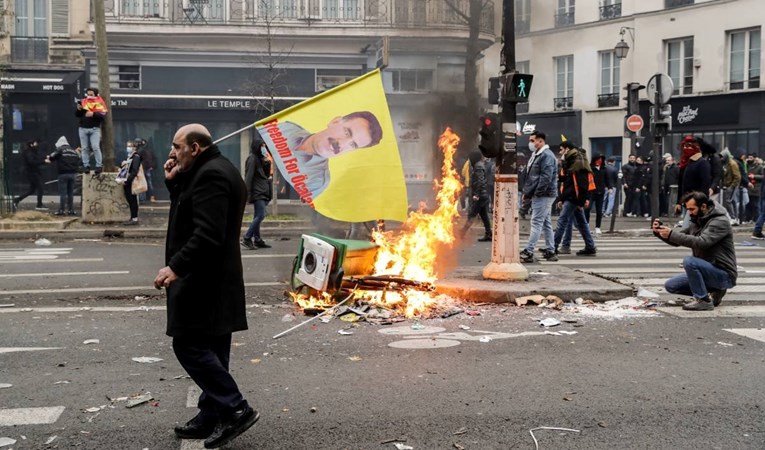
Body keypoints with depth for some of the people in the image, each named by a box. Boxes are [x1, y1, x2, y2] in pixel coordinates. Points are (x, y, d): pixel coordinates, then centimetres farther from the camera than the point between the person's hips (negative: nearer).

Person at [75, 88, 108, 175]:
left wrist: (93, 114, -24)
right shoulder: (83, 102, 10)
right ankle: (86, 166, 9)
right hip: (83, 129, 4)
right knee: (85, 148, 4)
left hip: (95, 129, -4)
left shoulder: (99, 103, 0)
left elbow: (103, 115, -12)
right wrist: (79, 109, -10)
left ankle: (99, 165, -4)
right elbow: (77, 115, 10)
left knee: (95, 147, -12)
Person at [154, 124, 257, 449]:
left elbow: (207, 234, -25)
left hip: (204, 281, -11)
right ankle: (211, 418, 19)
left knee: (189, 346, -8)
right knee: (210, 350, 13)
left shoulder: (210, 175, -17)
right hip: (213, 280, 11)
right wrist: (173, 182, 9)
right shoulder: (214, 170, 17)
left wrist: (175, 266, -25)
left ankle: (236, 409, -5)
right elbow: (189, 213, 20)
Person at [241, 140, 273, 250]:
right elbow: (248, 177, -14)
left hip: (263, 192, 9)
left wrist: (267, 163, 2)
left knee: (258, 216, 8)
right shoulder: (252, 158, -8)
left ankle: (257, 240, 10)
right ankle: (246, 238, -15)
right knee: (261, 215, -16)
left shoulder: (261, 159, 19)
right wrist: (248, 193, -20)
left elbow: (266, 175, 18)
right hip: (257, 192, -9)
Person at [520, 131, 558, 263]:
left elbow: (546, 178, -22)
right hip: (539, 196, 10)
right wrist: (526, 192, 13)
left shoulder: (547, 156, -14)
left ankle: (528, 252, -12)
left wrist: (536, 193, -21)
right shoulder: (536, 155, 18)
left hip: (543, 196, -10)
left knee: (536, 223, -10)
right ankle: (550, 251, 18)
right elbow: (530, 177, 22)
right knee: (547, 223, 12)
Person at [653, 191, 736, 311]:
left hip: (724, 275, -9)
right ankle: (714, 291, 6)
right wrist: (660, 231, -8)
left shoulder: (720, 222, -16)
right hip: (707, 272, 9)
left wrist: (672, 234, -34)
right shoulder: (698, 222, 11)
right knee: (670, 285, 3)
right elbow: (677, 240, 12)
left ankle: (704, 301, -18)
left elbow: (701, 242, -32)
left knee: (689, 261, -31)